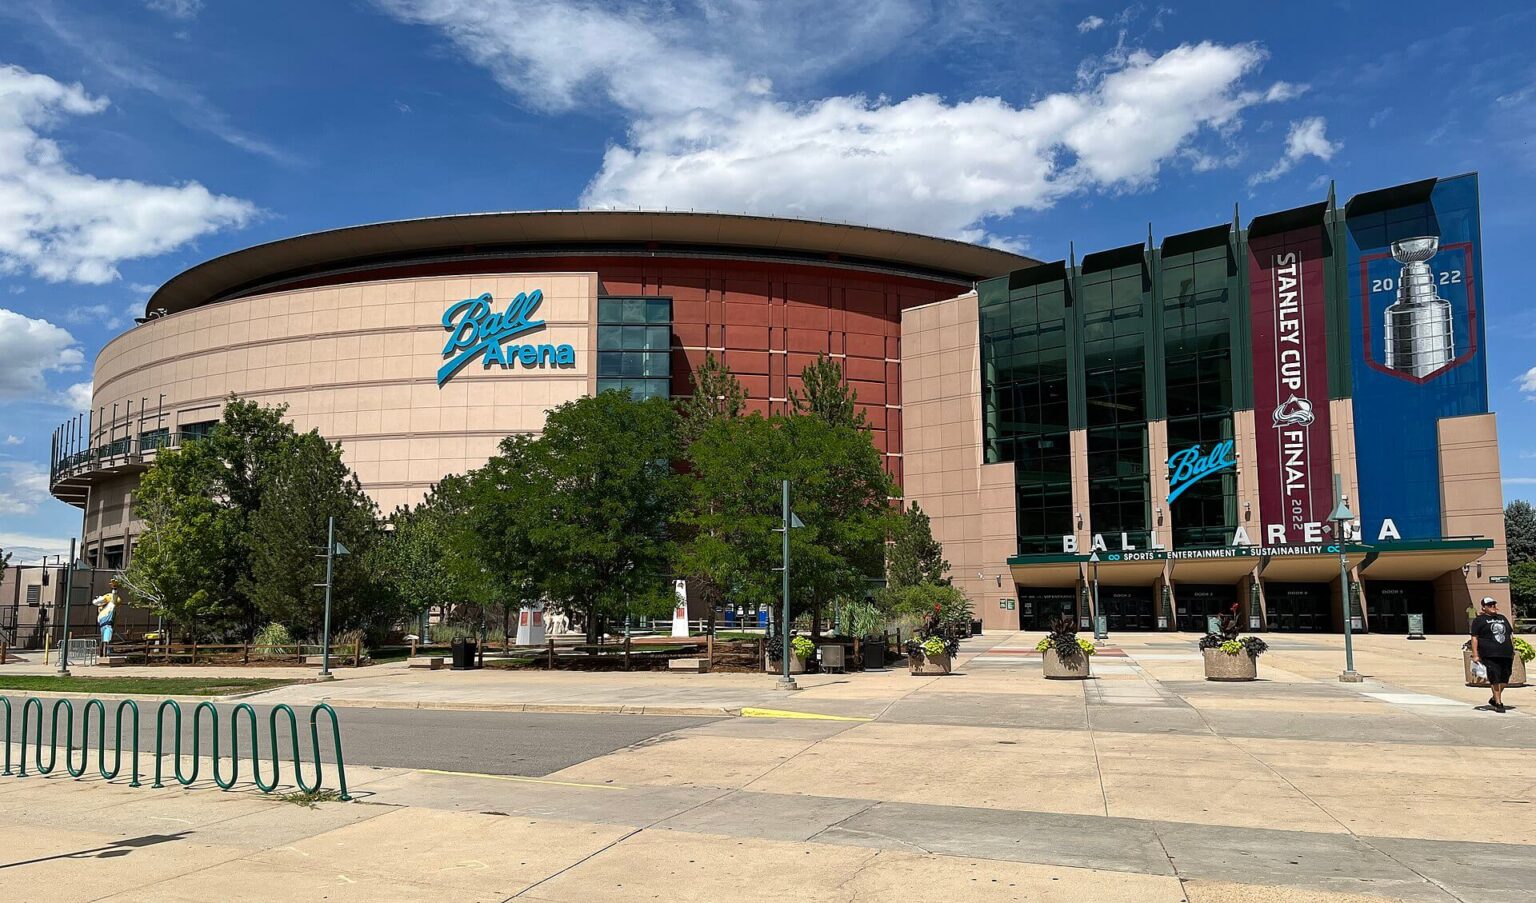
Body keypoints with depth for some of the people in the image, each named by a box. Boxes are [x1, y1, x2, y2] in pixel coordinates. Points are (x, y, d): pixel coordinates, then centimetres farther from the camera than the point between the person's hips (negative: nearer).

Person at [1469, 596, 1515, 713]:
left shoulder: (1503, 618, 23)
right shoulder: (1479, 620, 4)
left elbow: (1511, 635, 25)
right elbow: (1474, 637, -2)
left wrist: (1513, 650, 15)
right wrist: (1475, 655, -9)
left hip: (1506, 654, 6)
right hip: (1489, 655, -5)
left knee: (1504, 678, 5)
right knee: (1495, 679, -9)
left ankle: (1494, 699, 22)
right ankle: (1498, 703, -4)